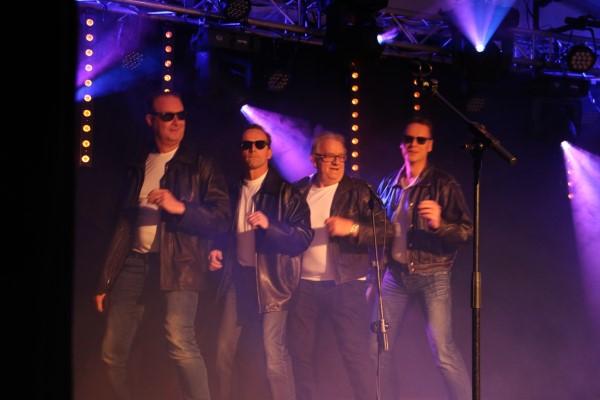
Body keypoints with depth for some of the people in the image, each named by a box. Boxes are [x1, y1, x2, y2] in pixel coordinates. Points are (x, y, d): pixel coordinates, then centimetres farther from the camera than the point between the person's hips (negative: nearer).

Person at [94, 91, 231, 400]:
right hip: (135, 259, 5)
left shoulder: (200, 166, 5)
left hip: (178, 259, -5)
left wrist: (180, 208, -18)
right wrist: (105, 281, 13)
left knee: (180, 342, -25)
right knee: (113, 352, 3)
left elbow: (222, 218, -2)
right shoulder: (139, 166, 18)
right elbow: (124, 224, 17)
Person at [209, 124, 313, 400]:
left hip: (271, 279, -5)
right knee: (224, 350, 6)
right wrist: (218, 251, 4)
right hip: (238, 277, 6)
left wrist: (269, 225, -26)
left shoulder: (285, 192, -5)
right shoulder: (234, 190, 13)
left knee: (274, 353, -10)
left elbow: (304, 237, -12)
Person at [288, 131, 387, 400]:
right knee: (302, 354, 8)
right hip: (304, 286, 4)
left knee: (356, 354, -6)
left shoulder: (359, 191, 0)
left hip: (345, 285, -3)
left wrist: (352, 227, -21)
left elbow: (384, 230, -7)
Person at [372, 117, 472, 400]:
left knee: (443, 351, -14)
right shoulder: (388, 185, 10)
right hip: (394, 275, 5)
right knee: (378, 349, 4)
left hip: (431, 275, -5)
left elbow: (466, 231, -10)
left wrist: (439, 224, -30)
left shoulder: (443, 184, -4)